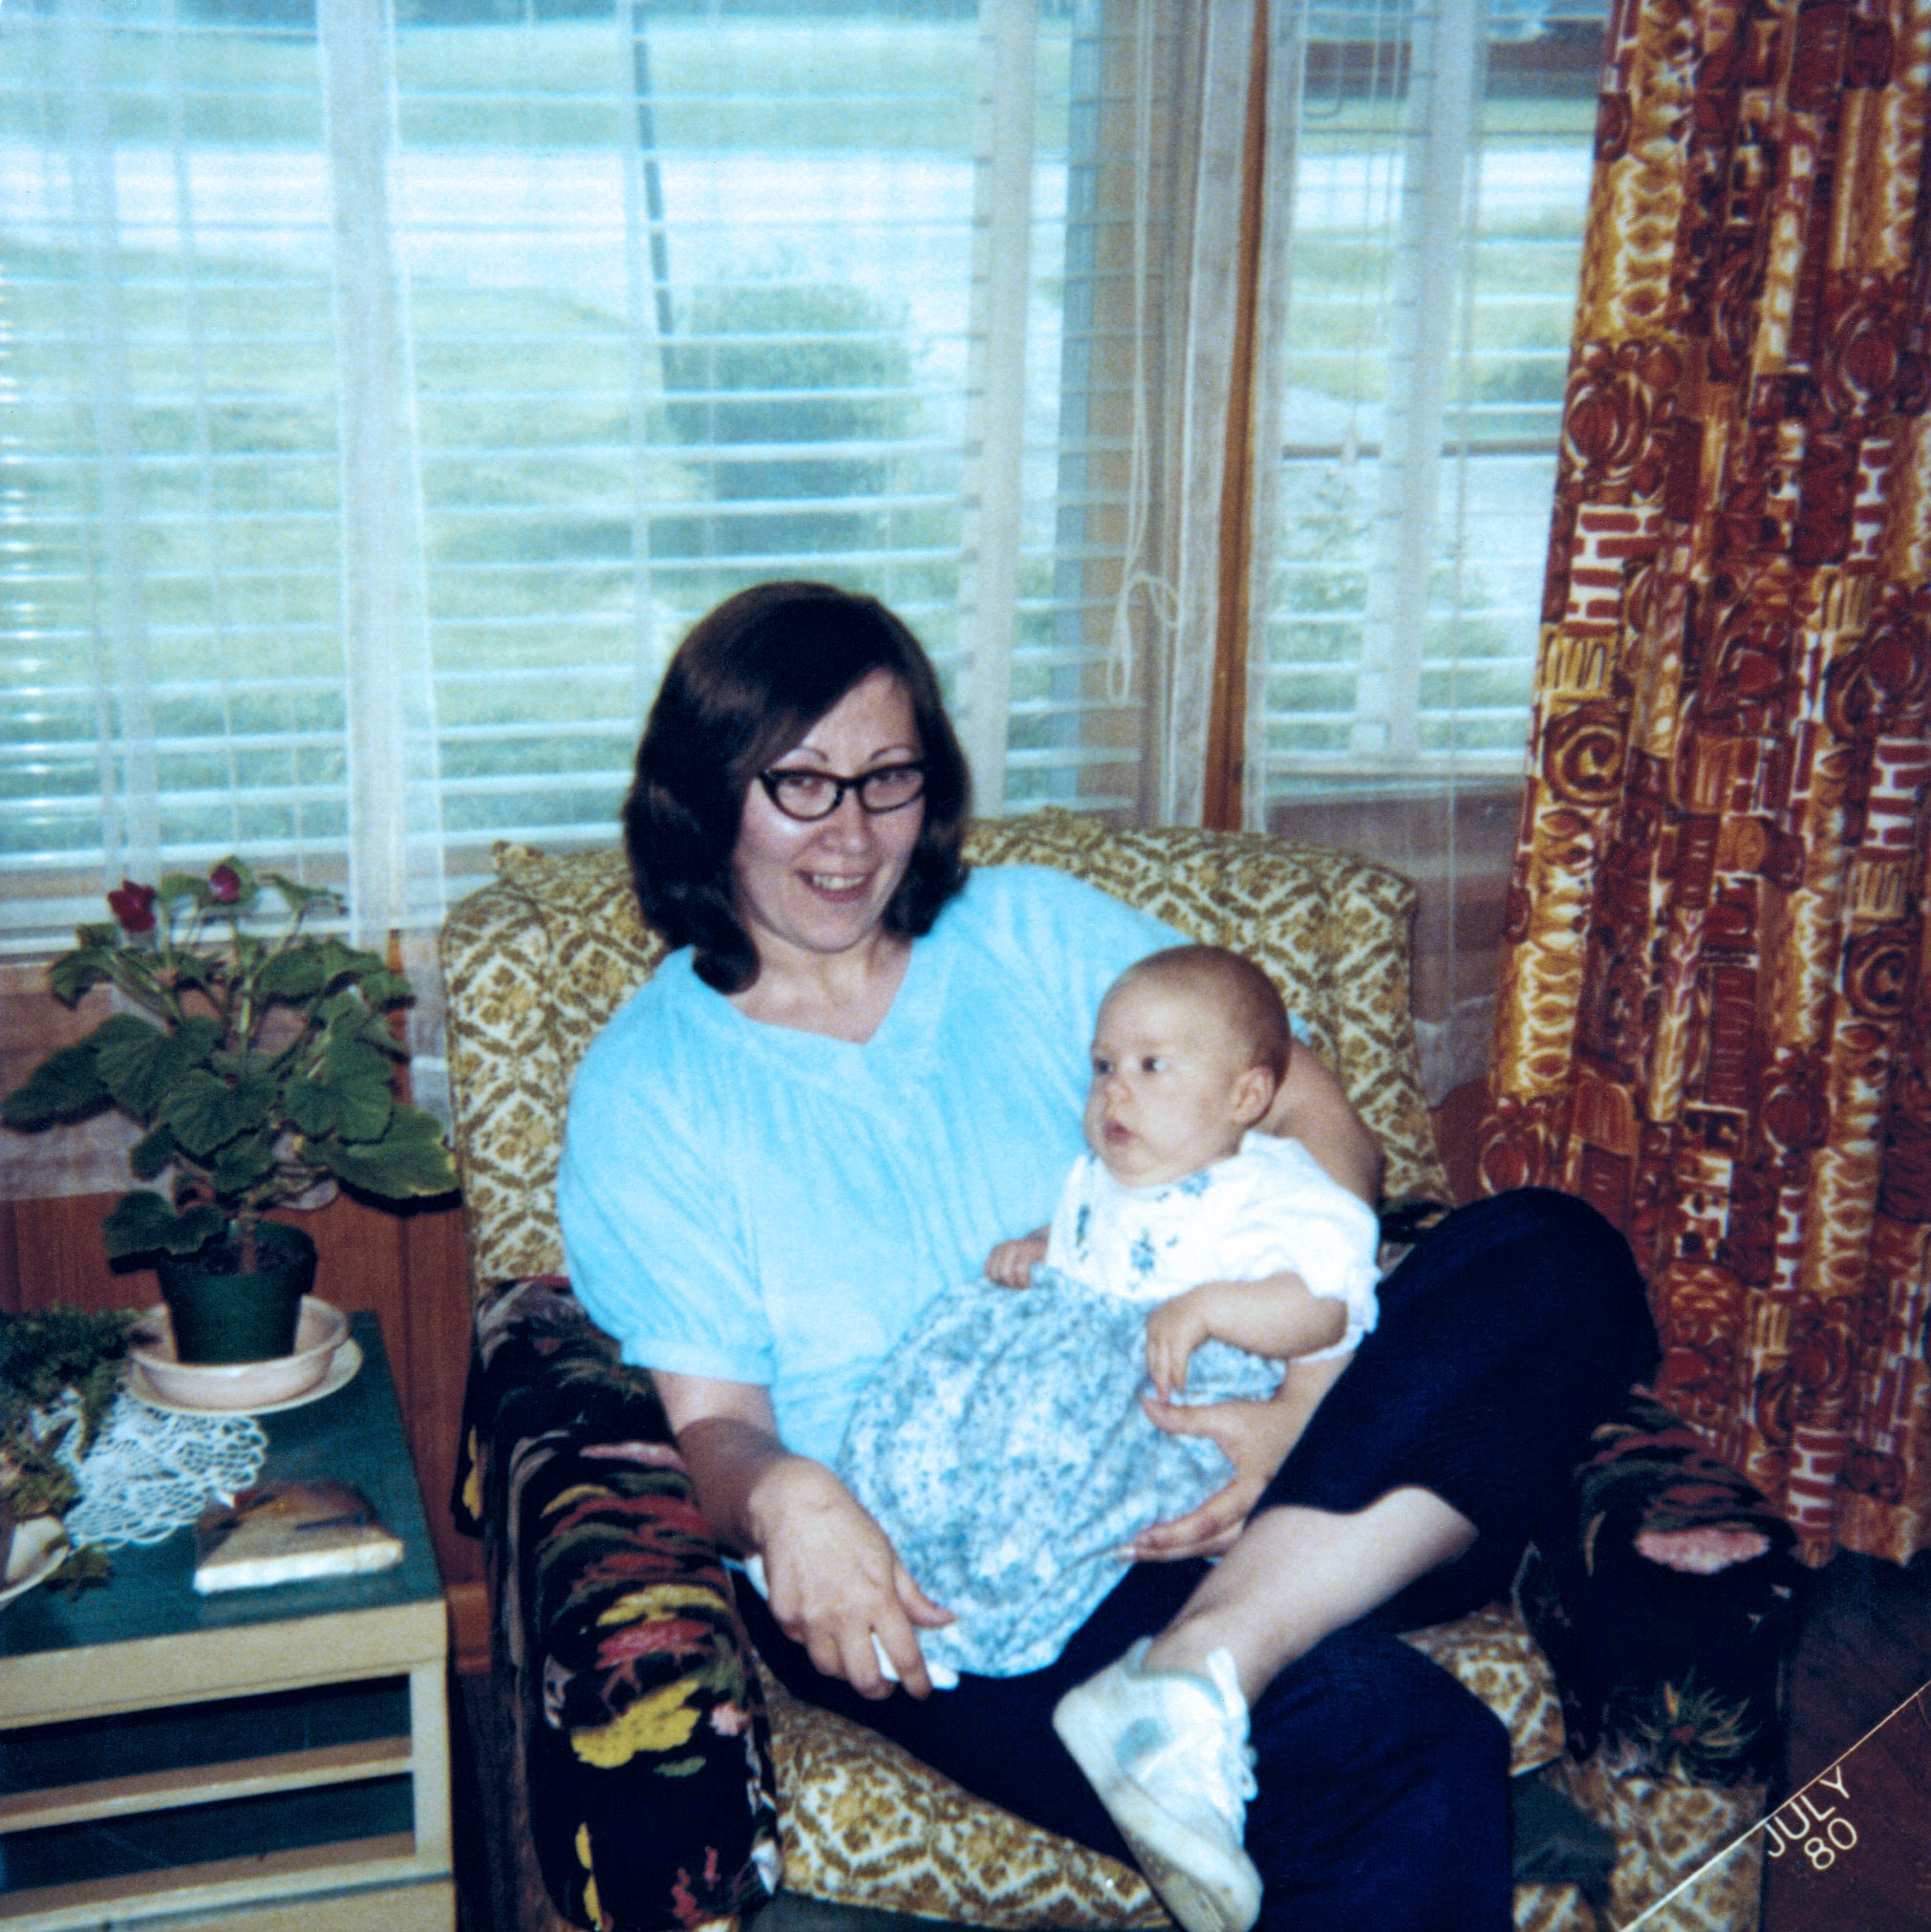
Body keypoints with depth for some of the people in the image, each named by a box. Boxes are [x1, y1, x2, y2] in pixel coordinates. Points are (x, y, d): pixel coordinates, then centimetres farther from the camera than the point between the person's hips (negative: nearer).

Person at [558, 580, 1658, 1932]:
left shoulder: (1037, 931, 13)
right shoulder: (646, 1092, 7)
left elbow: (1326, 1130, 7)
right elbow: (714, 1417, 2)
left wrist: (1294, 1407, -11)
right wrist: (784, 1500, -24)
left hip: (1202, 1486, 6)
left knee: (1556, 1259, -24)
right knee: (1412, 1763, -32)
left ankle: (1204, 1660, -29)